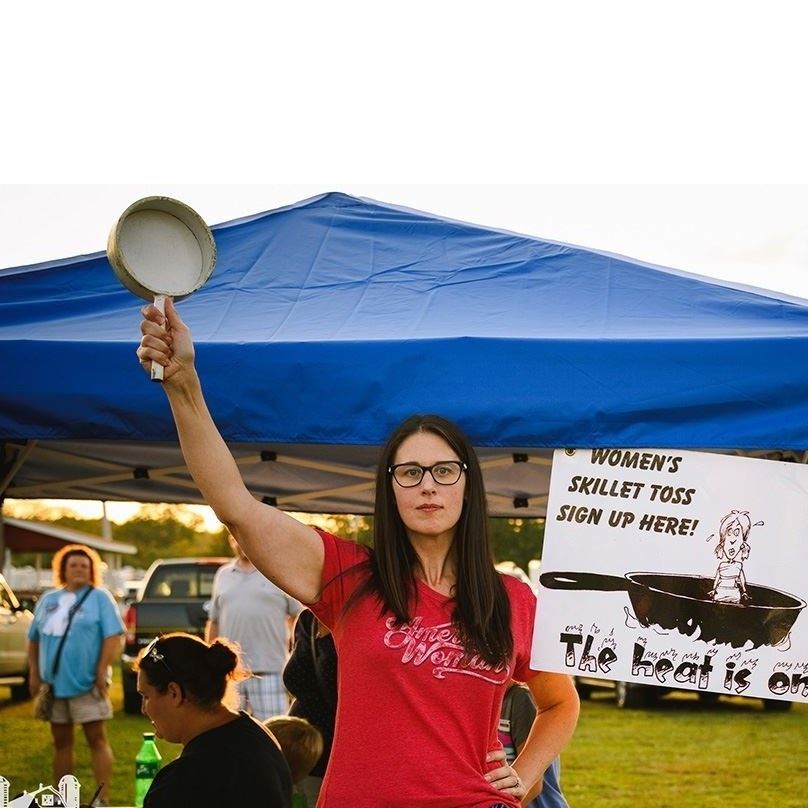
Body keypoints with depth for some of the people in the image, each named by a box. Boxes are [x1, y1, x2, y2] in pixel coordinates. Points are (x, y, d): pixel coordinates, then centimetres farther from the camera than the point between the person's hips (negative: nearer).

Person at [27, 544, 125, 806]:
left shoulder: (99, 597, -2)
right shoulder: (48, 600, 14)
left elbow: (113, 637, -10)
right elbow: (34, 639, 17)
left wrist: (102, 671, -17)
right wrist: (34, 673, 8)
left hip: (86, 683, -6)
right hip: (54, 683, 6)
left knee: (96, 738, -6)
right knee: (61, 741, 12)